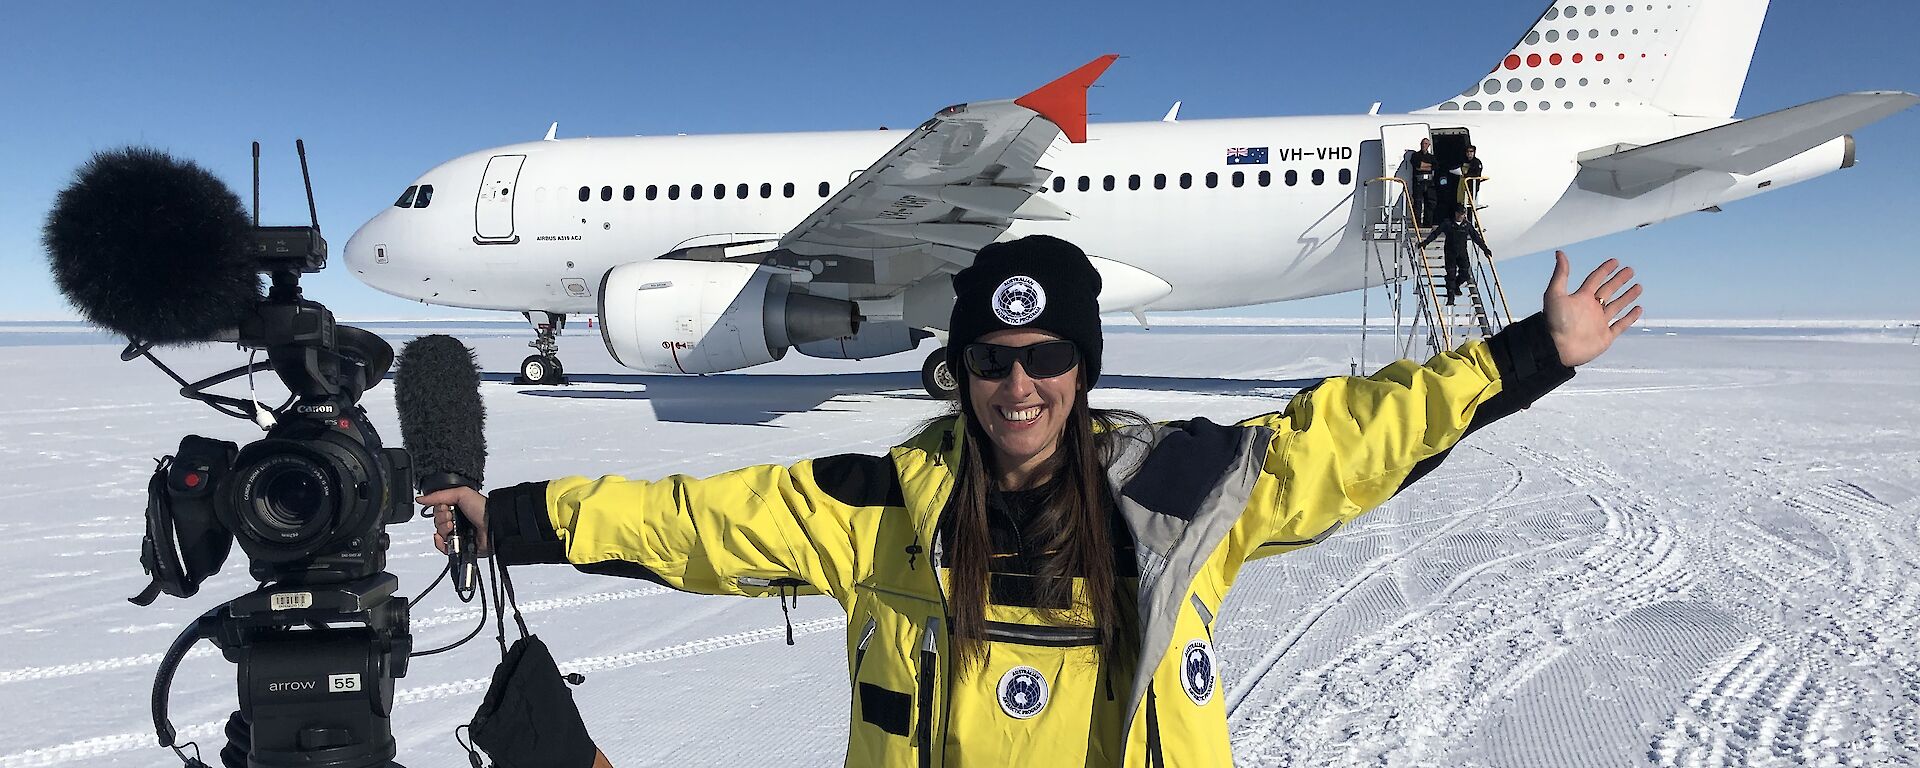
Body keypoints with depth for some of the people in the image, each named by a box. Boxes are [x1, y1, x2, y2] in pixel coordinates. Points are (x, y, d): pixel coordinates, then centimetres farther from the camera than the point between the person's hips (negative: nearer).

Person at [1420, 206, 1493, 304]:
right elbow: (1435, 233, -2)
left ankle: (1456, 285, 25)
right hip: (1450, 253, -2)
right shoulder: (1447, 223, -1)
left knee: (1465, 272, -8)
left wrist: (1485, 249, 11)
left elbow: (1476, 238, 12)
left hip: (1462, 252, 2)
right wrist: (1425, 242, -11)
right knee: (1451, 274, -6)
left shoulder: (1467, 225, 6)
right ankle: (1450, 297, 1)